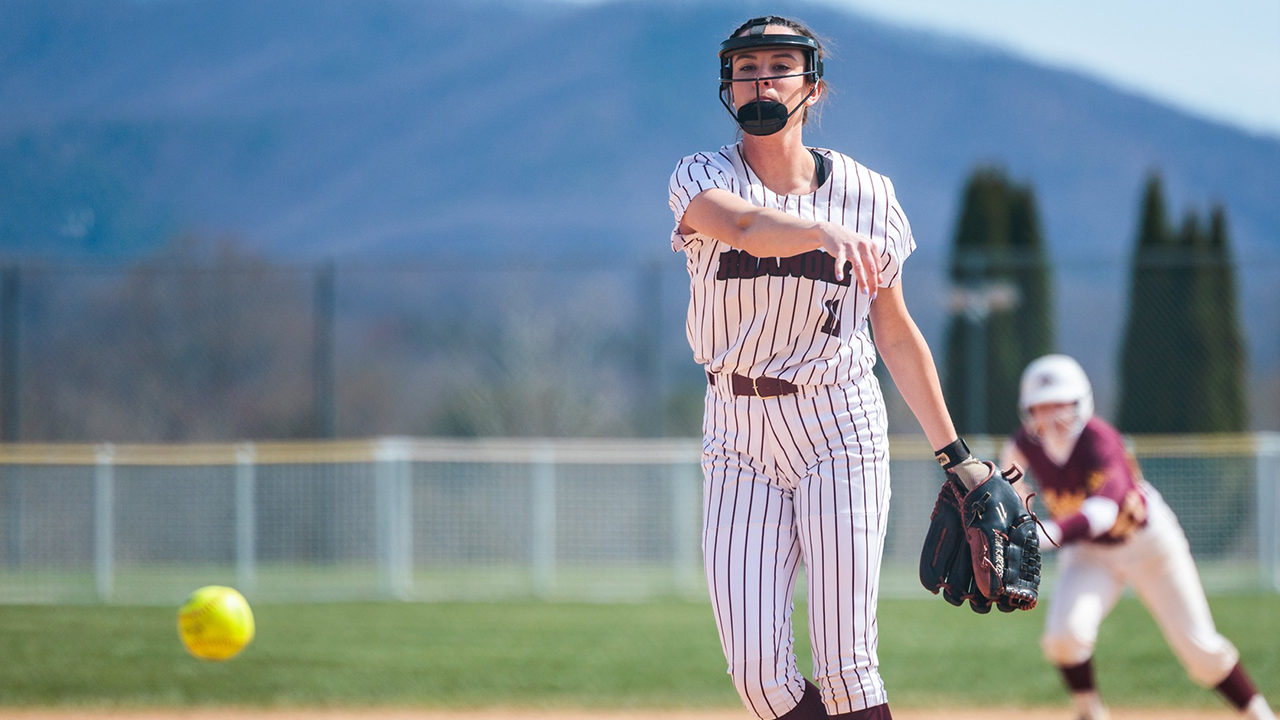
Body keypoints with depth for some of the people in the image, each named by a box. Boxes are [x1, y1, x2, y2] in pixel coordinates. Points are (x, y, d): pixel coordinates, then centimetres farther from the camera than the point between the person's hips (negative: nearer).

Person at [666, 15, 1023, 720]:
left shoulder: (867, 193, 2)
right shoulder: (702, 179, -2)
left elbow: (896, 333, 9)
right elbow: (745, 226, -27)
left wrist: (955, 456, 7)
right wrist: (826, 231, -48)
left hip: (839, 430, -1)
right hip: (737, 434, 1)